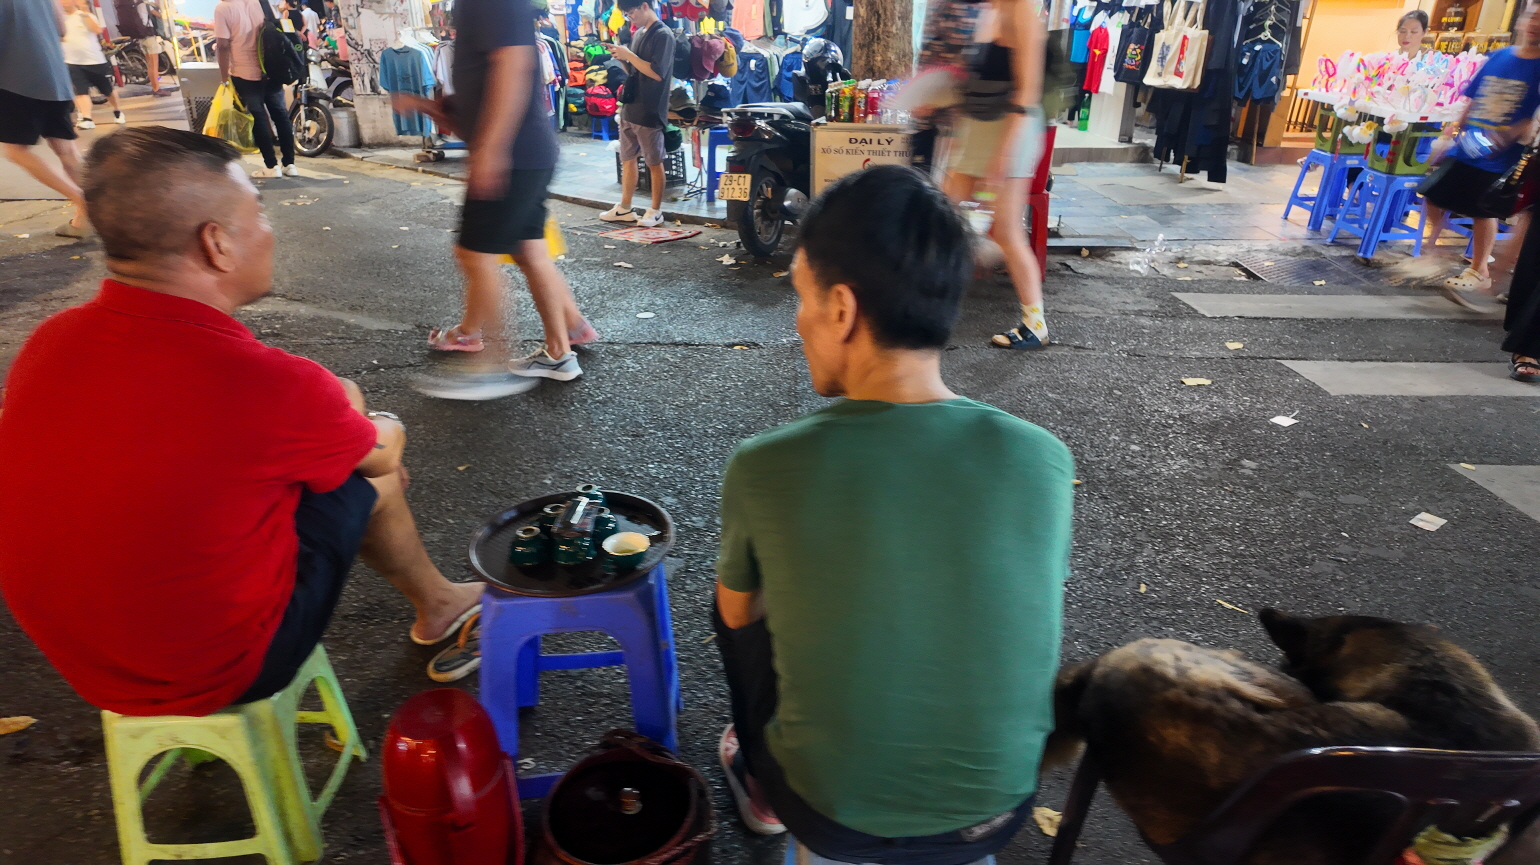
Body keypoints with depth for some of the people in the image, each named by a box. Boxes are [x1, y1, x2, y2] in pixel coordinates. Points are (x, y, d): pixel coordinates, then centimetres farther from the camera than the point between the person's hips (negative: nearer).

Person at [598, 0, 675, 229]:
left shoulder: (663, 35, -10)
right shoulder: (638, 34, 14)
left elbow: (657, 73, -19)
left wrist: (628, 55, -17)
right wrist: (622, 57, 1)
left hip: (650, 111, -8)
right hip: (630, 107, 8)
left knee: (654, 163, 1)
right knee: (627, 158, 11)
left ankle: (656, 211, 10)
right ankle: (624, 209, 18)